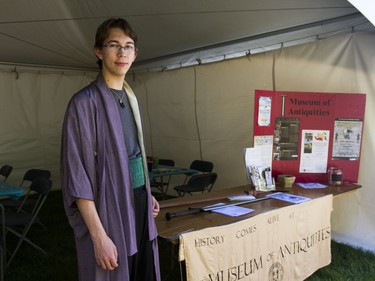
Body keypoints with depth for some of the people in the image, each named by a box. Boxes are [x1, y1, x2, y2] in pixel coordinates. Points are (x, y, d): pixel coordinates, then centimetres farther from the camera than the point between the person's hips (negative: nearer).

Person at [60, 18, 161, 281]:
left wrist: (148, 194, 16)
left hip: (138, 202, 7)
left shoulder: (130, 98, 9)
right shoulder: (85, 101, -13)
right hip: (109, 209, -7)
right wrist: (99, 236, -20)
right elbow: (77, 174, -16)